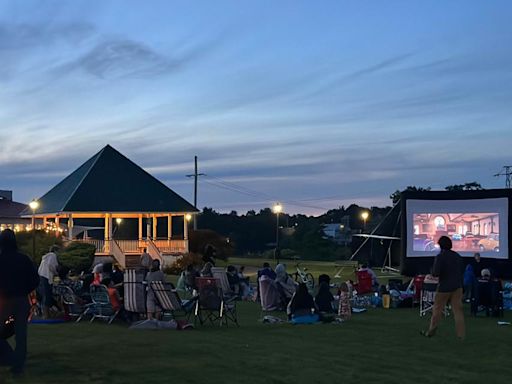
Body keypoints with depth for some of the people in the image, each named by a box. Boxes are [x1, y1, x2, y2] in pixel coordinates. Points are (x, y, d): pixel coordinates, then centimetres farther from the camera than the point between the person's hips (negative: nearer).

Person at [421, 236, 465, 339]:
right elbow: (462, 270, 16)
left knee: (437, 310, 8)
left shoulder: (440, 257, -14)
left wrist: (432, 271, 2)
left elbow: (435, 273, -19)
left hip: (444, 287, -5)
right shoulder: (457, 256, 7)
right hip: (457, 287, 5)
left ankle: (431, 332, 19)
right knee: (458, 310, 3)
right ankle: (461, 334, 0)